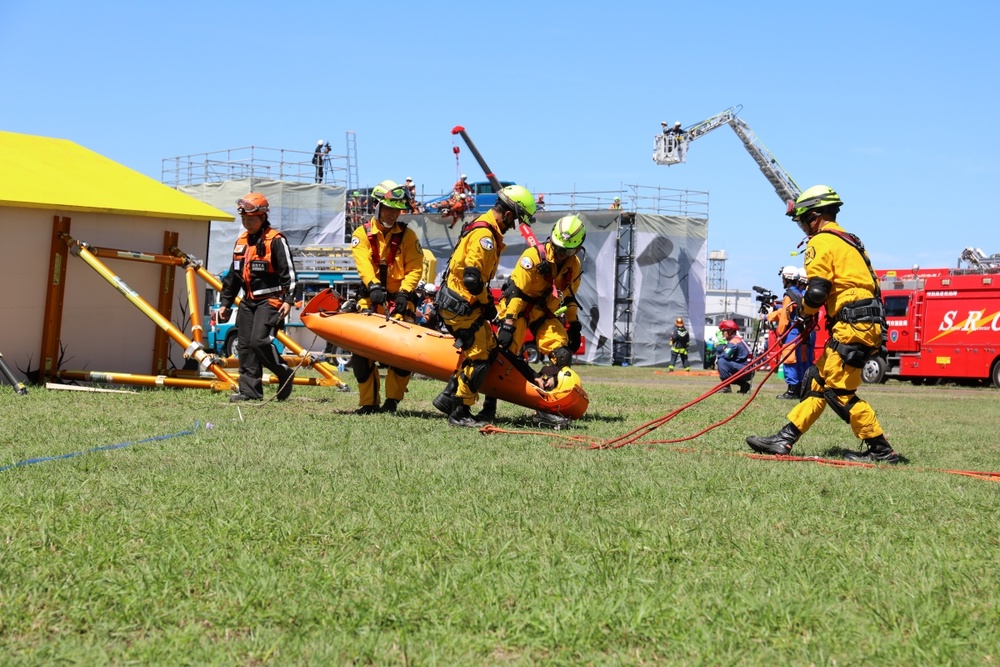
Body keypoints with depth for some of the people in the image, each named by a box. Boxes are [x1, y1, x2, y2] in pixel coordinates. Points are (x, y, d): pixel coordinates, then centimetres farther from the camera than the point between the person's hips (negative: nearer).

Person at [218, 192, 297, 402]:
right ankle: (250, 390, 7)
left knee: (259, 340, -19)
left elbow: (288, 272, -12)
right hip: (248, 300, 8)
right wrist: (225, 303, 20)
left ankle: (284, 374, 1)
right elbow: (232, 276, 22)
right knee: (244, 345, 3)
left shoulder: (275, 240, -8)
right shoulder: (241, 242, 15)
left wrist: (288, 300, -21)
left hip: (270, 300, -8)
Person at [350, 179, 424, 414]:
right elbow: (363, 263, -13)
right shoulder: (362, 234, 5)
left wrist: (404, 293, -21)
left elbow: (415, 269, -4)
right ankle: (368, 402, 6)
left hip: (399, 300, -1)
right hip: (370, 300, 1)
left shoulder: (407, 235, 6)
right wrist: (373, 286, -31)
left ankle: (392, 400, -1)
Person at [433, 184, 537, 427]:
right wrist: (486, 302, -11)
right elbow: (471, 277, -25)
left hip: (461, 303, 10)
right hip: (461, 305, -10)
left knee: (489, 350, 12)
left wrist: (486, 301, 14)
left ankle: (449, 397, 17)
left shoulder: (487, 230, 15)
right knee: (479, 358, -7)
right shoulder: (484, 235, -19)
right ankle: (459, 412, 0)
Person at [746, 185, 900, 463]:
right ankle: (785, 439, 12)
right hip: (868, 324, 10)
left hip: (852, 326, -10)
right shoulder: (846, 240, 23)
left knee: (838, 391, -7)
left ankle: (881, 450, -2)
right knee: (817, 381, 11)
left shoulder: (822, 242, -7)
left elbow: (817, 291, -16)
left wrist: (804, 313, 5)